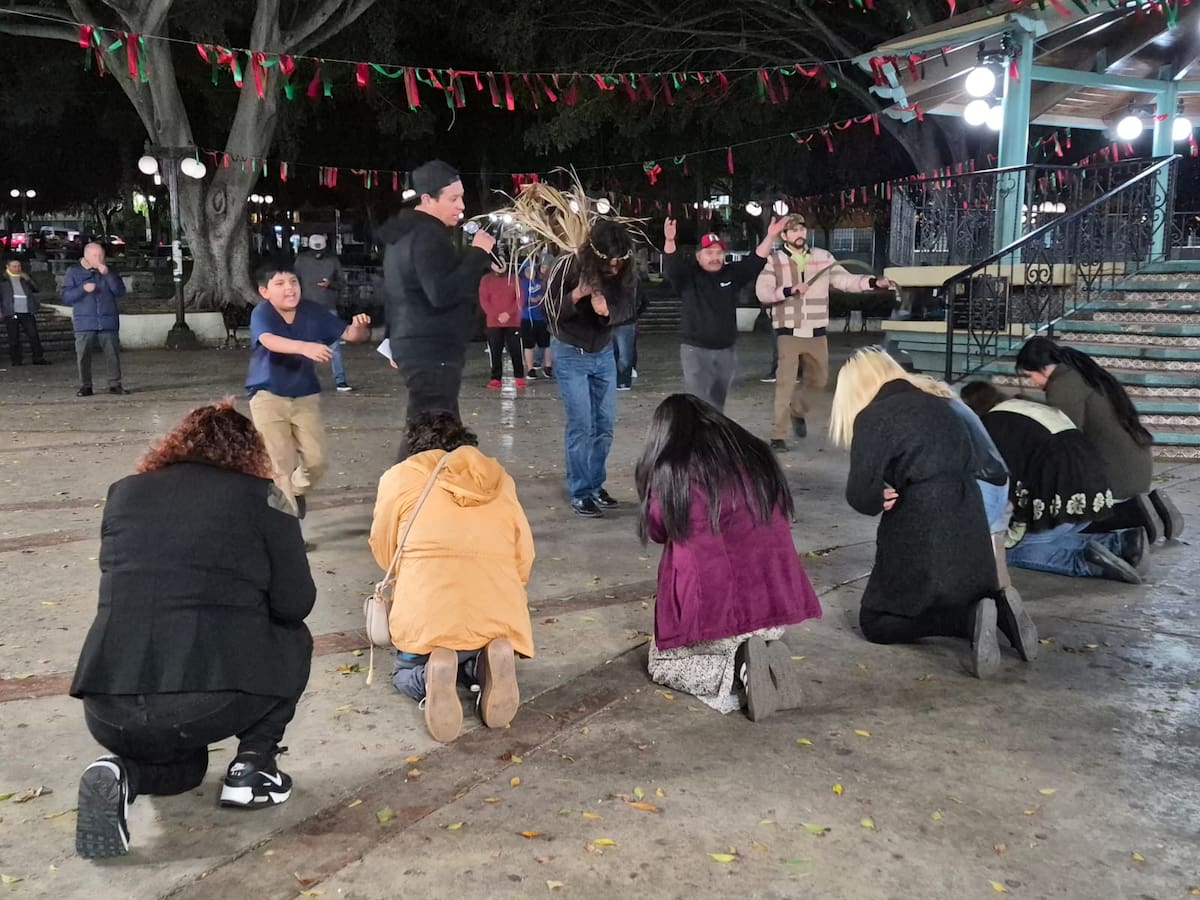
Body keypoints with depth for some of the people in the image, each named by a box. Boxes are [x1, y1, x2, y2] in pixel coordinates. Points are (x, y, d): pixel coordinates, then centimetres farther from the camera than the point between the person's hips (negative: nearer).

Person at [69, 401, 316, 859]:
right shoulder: (260, 496, 2)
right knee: (293, 641, 27)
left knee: (180, 766, 36)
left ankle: (122, 771, 4)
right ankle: (253, 767, 15)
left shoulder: (123, 492, 15)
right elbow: (295, 604, 1)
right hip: (212, 700, -4)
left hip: (109, 709, 4)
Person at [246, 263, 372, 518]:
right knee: (282, 464, -3)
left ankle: (296, 492, 37)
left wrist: (360, 328, -29)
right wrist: (304, 347, -56)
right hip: (268, 396, -3)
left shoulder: (313, 311, -6)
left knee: (316, 461, 4)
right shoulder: (261, 314, -17)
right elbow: (269, 341, -39)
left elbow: (348, 335, -5)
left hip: (305, 396, 4)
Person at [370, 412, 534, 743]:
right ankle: (488, 661, -2)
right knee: (476, 660, 34)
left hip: (428, 619, -2)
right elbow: (523, 559, 17)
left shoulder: (400, 477, 10)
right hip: (500, 617, 2)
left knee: (407, 674, 28)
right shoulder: (500, 480, 17)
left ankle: (429, 674, -8)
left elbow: (384, 552, 18)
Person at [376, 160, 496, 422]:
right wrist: (478, 253, -18)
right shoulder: (427, 236, -16)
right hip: (432, 352, -11)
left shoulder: (404, 231, 17)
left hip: (416, 346, 11)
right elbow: (443, 294, -27)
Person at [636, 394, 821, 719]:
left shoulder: (669, 472, -6)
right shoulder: (757, 457, 7)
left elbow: (658, 531, 10)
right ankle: (759, 663, 4)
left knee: (661, 663, 24)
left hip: (714, 611, -5)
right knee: (757, 639, 39)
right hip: (777, 606, 5)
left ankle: (734, 679, -4)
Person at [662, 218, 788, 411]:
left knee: (717, 404, 16)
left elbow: (756, 261, 4)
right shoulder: (688, 275, -4)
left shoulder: (732, 274, 7)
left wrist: (770, 237, -10)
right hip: (696, 350, -5)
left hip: (726, 351, 5)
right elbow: (671, 266, -21)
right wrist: (670, 241, -40)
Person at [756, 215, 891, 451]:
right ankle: (778, 436, -1)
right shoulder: (774, 261, -3)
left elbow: (845, 280, 6)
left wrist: (873, 282, -8)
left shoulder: (823, 257, 7)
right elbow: (762, 293, -11)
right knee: (785, 383, -7)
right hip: (788, 332, -4)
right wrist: (789, 290, -25)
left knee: (818, 380, 15)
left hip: (816, 332, 4)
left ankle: (798, 409, 44)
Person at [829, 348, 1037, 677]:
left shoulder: (872, 418, -8)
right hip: (969, 525, 7)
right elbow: (969, 465, 15)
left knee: (875, 622, 7)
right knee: (964, 598, 31)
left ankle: (971, 620, -14)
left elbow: (861, 495, -13)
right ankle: (997, 608, -2)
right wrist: (900, 496, 7)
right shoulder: (937, 403, 13)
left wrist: (882, 499, 11)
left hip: (919, 533, -7)